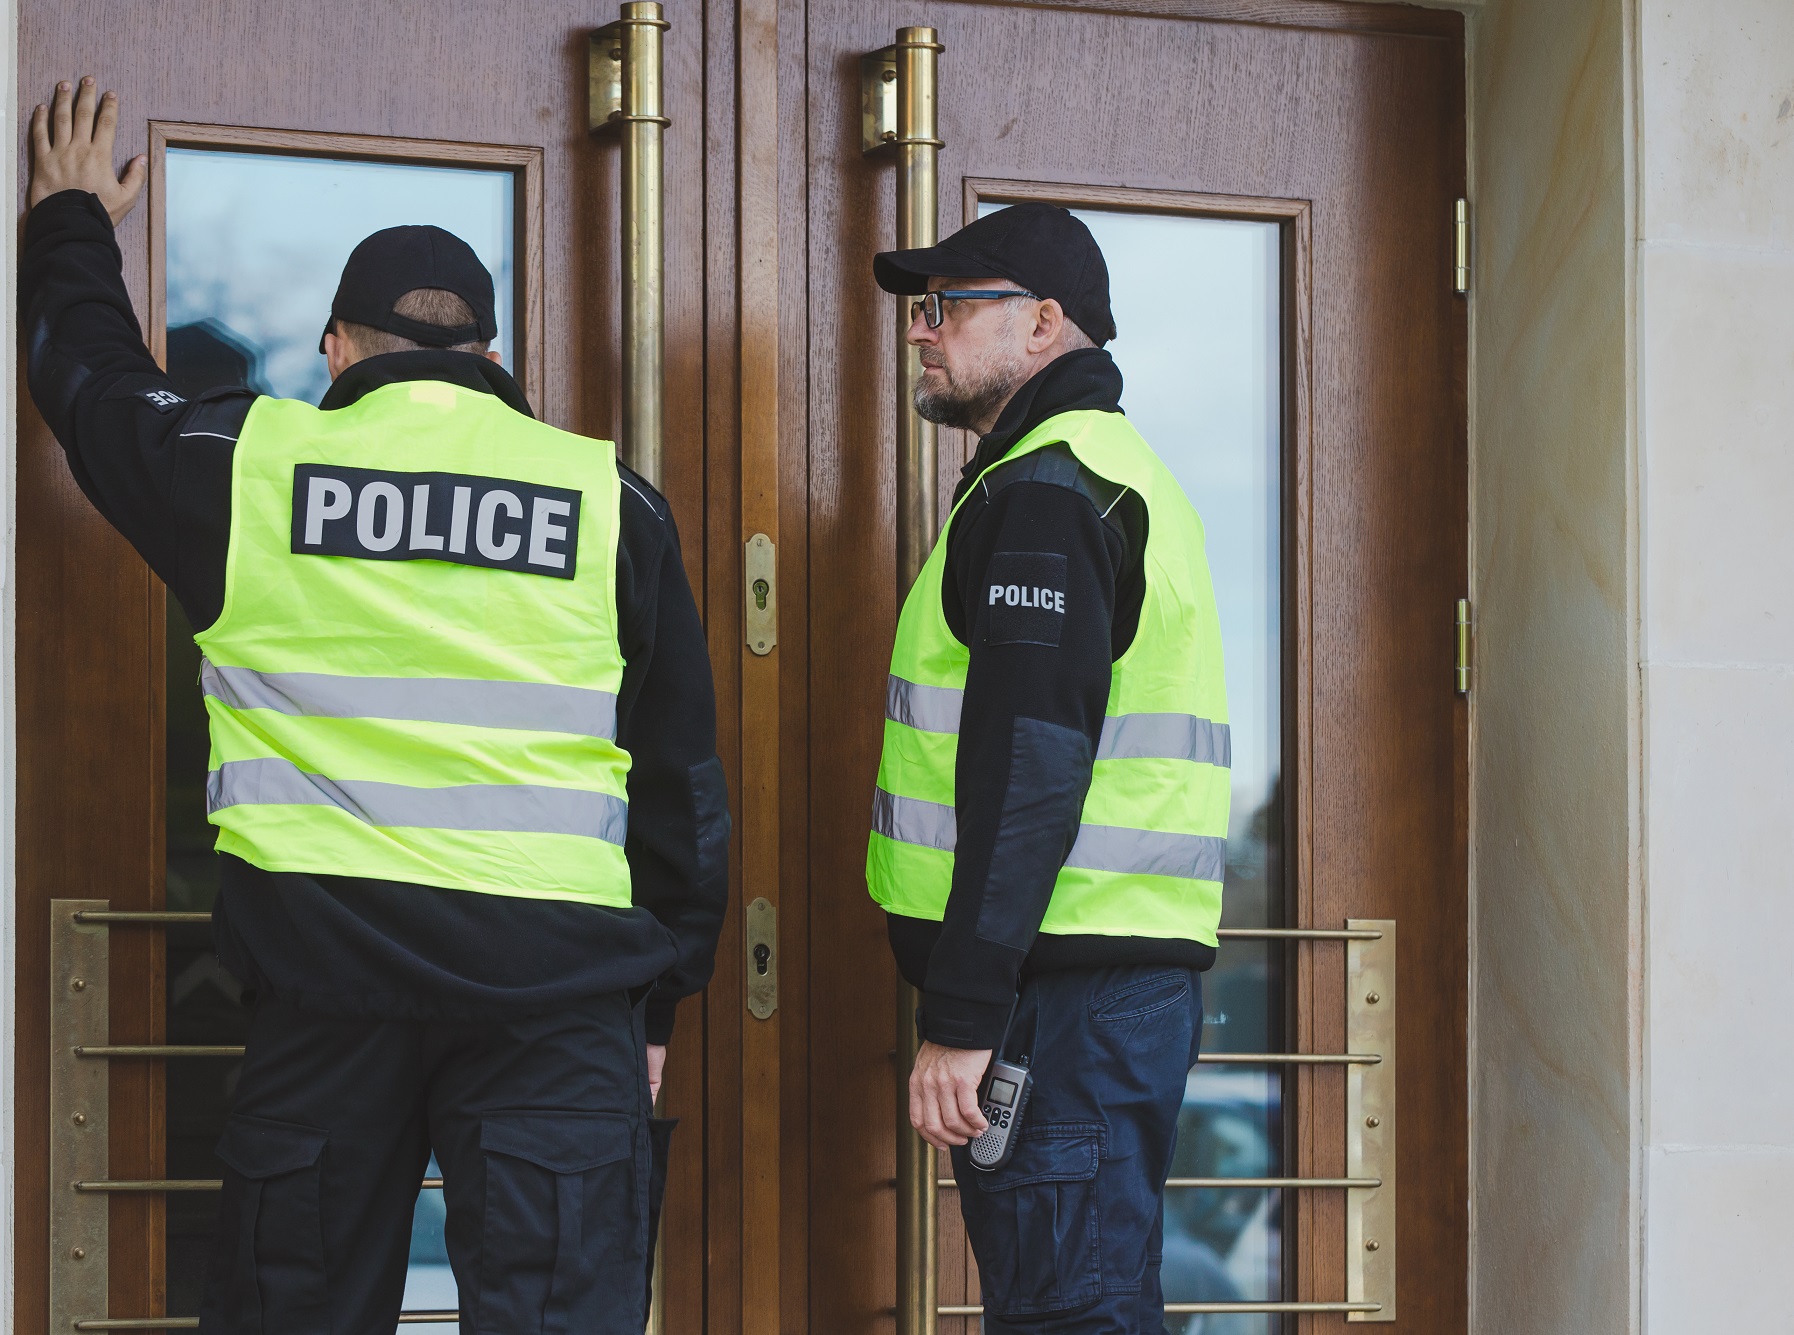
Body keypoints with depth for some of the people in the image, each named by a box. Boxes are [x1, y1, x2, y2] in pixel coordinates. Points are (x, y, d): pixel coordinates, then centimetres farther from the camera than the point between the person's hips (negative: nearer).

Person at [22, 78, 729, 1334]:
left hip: (329, 963, 1)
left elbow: (95, 385, 26)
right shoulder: (609, 497, 6)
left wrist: (74, 227, 44)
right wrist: (660, 997, 18)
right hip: (561, 987, 0)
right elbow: (681, 774, 9)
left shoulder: (253, 465, 4)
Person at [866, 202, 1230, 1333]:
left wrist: (962, 1017, -22)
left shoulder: (1043, 487, -10)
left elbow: (1027, 768, -20)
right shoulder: (1119, 470, 24)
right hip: (1136, 973, 11)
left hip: (1062, 986, -11)